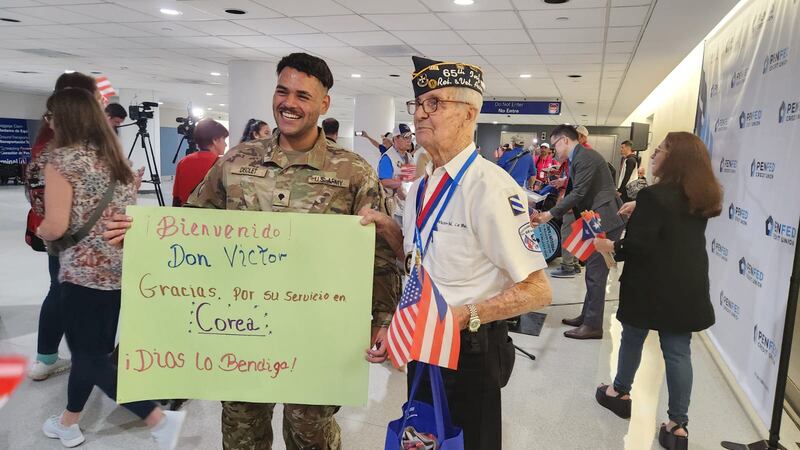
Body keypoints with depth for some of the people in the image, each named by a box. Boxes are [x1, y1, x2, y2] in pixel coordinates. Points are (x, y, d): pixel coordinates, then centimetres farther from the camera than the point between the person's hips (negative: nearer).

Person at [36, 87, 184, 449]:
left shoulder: (62, 159, -11)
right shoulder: (115, 158, 11)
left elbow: (56, 226, -17)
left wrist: (39, 231, 2)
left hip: (86, 272, -8)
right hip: (122, 269, 8)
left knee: (91, 356, 1)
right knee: (90, 347, 20)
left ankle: (161, 420, -3)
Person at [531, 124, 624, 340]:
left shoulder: (585, 157, -16)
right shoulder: (578, 158, 15)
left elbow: (579, 193, -21)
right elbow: (573, 192, 16)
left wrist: (550, 214, -18)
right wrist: (546, 212, 9)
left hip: (604, 222, -10)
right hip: (597, 221, 10)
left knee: (596, 274, -6)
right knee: (593, 272, 16)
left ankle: (593, 325, 1)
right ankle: (587, 316, 25)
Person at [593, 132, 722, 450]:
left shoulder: (654, 195, -19)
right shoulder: (702, 197, 5)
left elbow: (638, 245, -21)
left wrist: (612, 247, -4)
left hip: (651, 285, -6)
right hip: (687, 286, 6)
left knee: (632, 338, 16)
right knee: (678, 351, 8)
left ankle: (621, 393, 35)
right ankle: (678, 424, 11)